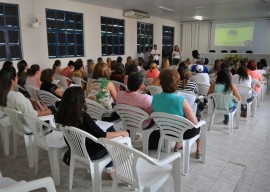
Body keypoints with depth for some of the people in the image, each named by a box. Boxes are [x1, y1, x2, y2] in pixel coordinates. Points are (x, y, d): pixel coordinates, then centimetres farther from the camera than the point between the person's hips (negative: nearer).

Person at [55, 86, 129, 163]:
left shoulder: (63, 114, -12)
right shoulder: (83, 116, -33)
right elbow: (102, 136, -28)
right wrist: (122, 133, -15)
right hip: (90, 154, -7)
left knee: (110, 129, 21)